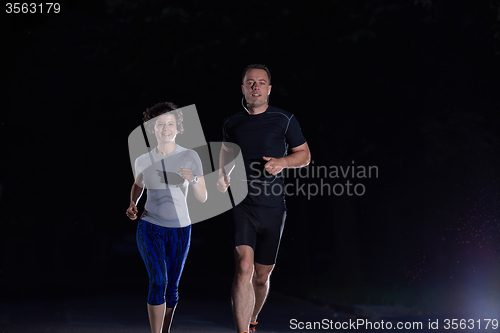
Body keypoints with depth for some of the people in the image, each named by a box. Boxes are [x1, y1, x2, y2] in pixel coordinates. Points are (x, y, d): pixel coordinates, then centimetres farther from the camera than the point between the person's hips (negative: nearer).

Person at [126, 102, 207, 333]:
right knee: (158, 281, -18)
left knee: (172, 287, 11)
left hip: (180, 231, 1)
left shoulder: (190, 157, -7)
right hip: (150, 229, -1)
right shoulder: (143, 160, -3)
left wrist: (193, 179, -28)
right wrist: (132, 204, 0)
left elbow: (203, 198, -8)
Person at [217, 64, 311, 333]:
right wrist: (223, 177, 3)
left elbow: (304, 155, 9)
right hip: (241, 204, 0)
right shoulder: (232, 124, 8)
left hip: (272, 208, 0)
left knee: (261, 276, 11)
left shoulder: (284, 120, 3)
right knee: (244, 267, -20)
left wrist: (283, 162, -11)